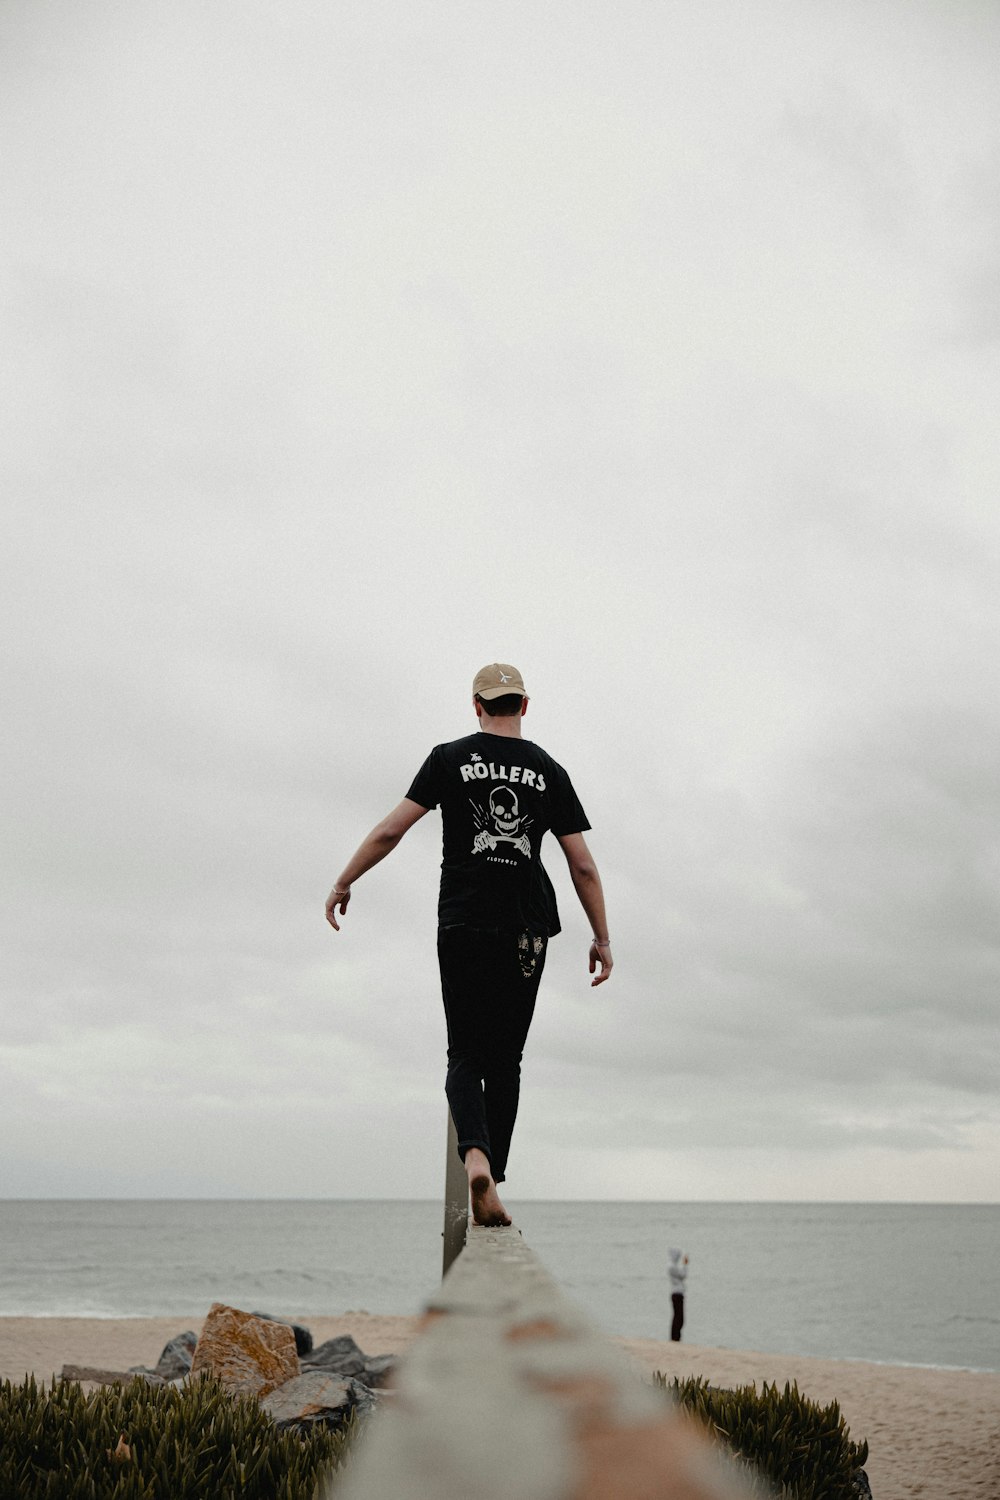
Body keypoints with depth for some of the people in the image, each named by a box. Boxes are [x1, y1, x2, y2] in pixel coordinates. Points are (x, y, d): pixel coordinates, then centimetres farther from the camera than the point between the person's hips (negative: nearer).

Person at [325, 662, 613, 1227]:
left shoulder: (450, 758, 4)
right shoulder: (550, 772, 8)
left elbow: (391, 830, -2)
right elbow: (583, 866, 5)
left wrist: (344, 883, 10)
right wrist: (602, 939, 12)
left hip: (463, 926, -1)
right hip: (527, 932, 1)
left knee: (466, 1055, 5)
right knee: (505, 1059, 12)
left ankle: (476, 1156, -20)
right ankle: (492, 1181, 12)